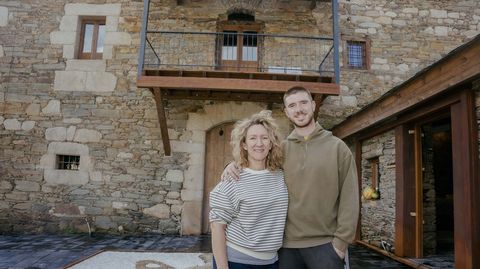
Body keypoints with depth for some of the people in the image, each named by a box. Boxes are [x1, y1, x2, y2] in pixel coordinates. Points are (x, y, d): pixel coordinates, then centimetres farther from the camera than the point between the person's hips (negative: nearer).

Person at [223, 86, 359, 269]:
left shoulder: (337, 147, 0)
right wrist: (234, 164, -7)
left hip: (324, 244, -2)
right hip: (287, 245, 2)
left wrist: (341, 241, -9)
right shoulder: (281, 149, 4)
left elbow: (349, 197, -4)